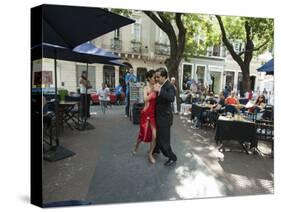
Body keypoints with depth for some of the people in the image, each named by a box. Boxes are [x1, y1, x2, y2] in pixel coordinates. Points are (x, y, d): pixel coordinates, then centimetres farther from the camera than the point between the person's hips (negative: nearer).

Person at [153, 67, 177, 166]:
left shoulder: (169, 86, -20)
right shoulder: (160, 85, 4)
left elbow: (171, 98, -40)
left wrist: (159, 90, -42)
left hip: (164, 116, -9)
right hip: (158, 115, 9)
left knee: (163, 138, 0)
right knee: (157, 134, 26)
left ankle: (172, 157, 19)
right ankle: (156, 149, 49)